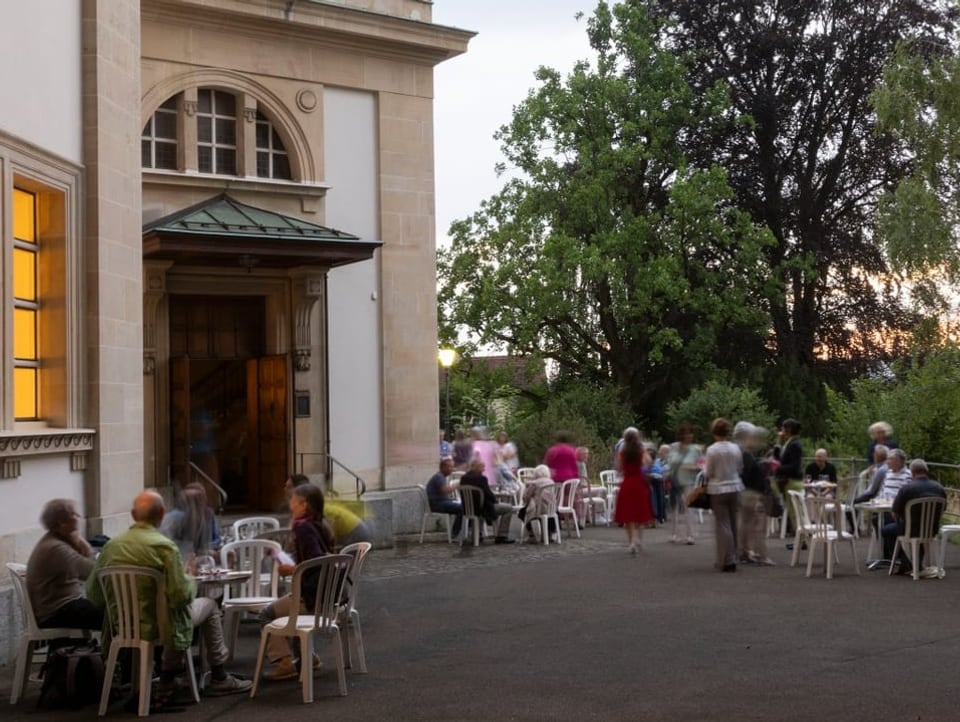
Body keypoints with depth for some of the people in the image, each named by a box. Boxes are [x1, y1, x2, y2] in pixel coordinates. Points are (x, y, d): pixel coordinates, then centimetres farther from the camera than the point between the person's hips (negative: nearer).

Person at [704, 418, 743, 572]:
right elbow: (740, 469, 10)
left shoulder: (712, 450, -13)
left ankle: (727, 561, -4)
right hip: (734, 488, 5)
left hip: (718, 490, -5)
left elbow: (708, 473, -9)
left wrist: (704, 466, 11)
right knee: (733, 524, 14)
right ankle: (732, 558, 22)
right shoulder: (736, 448, 0)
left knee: (723, 525, -1)